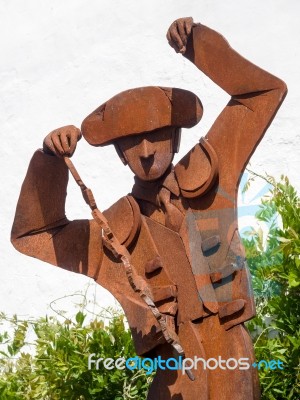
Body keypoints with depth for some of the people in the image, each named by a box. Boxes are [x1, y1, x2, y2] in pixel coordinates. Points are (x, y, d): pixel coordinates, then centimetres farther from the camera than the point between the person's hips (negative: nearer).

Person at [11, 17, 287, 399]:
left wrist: (197, 42, -1)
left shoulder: (208, 177, 5)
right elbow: (33, 235, 10)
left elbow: (265, 92, 9)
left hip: (232, 361, 0)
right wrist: (50, 159, -2)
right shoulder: (115, 231, 6)